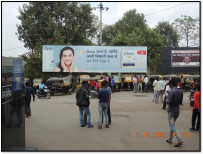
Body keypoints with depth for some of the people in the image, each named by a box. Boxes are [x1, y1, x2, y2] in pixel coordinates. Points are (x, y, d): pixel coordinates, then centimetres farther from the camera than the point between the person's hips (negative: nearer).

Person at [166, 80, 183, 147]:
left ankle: (180, 140, -15)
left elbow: (169, 102, -21)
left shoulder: (172, 91, -17)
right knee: (172, 125, 18)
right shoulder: (180, 92, 7)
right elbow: (180, 102, 12)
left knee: (172, 126, -5)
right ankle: (170, 139, 25)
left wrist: (167, 101, -1)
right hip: (177, 110, 8)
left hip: (171, 111, -8)